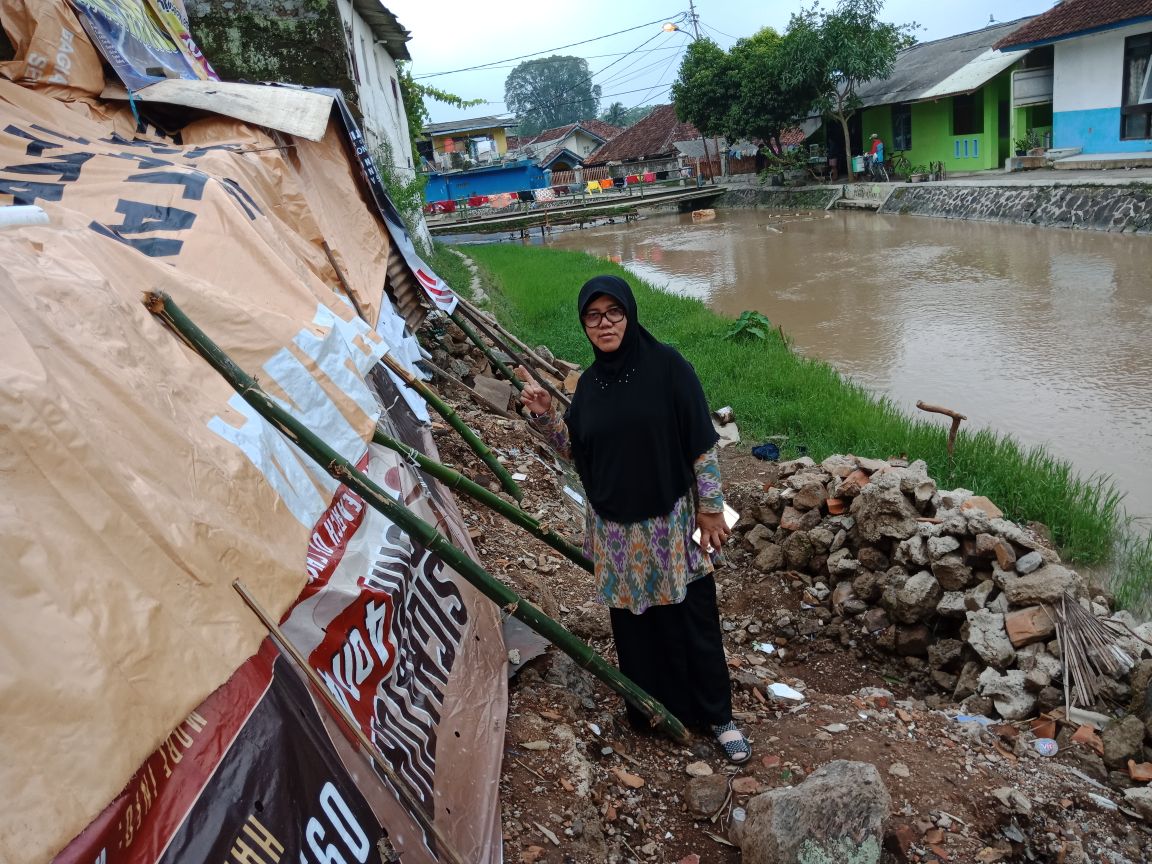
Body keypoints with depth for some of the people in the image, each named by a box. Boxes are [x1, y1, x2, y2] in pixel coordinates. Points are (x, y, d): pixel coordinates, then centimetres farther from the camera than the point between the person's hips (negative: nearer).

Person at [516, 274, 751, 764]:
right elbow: (576, 450, 10)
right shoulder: (590, 383, 4)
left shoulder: (667, 365, -10)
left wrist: (711, 507, -8)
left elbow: (701, 442, -9)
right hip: (616, 528, 4)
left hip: (672, 522, -4)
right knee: (633, 623, 14)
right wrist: (544, 413, -4)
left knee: (693, 620, 7)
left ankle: (717, 715, 26)